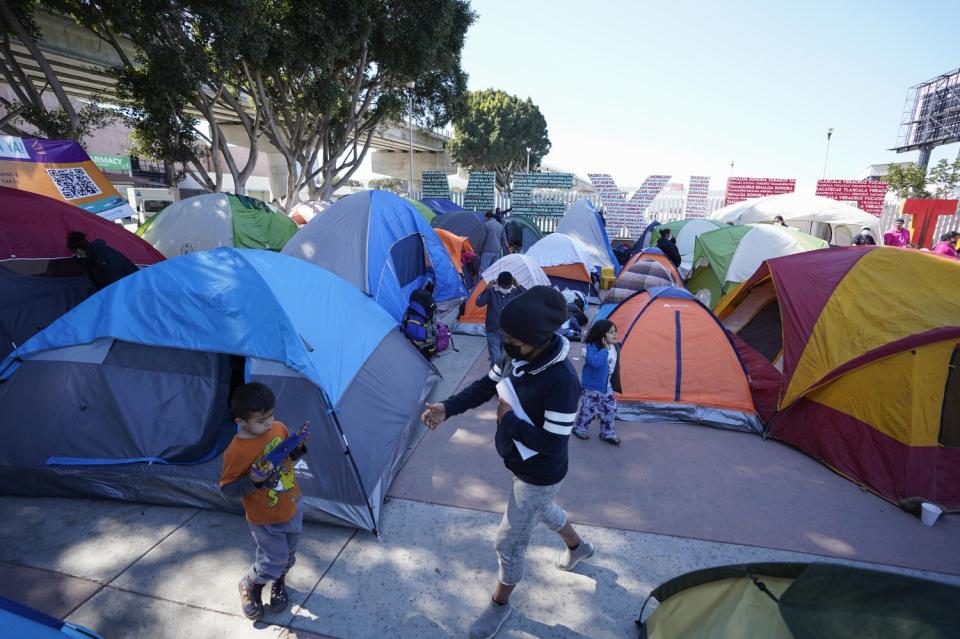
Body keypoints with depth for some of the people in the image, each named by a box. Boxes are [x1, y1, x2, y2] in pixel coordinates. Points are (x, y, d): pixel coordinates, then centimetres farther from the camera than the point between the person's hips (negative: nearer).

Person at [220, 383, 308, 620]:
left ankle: (278, 584, 51)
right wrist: (253, 482, -32)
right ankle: (249, 586, 39)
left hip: (293, 508, 5)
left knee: (288, 555, 22)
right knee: (274, 560, 8)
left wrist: (299, 449, -15)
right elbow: (227, 489, -17)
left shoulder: (279, 428, -11)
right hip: (265, 520, -5)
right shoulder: (237, 451, -27)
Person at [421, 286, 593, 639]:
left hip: (539, 475, -8)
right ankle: (578, 547, 64)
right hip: (522, 464, 8)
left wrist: (509, 418, -24)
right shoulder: (516, 355, -13)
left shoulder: (561, 380, -37)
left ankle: (499, 604, 41)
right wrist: (446, 409, -14)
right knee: (541, 508, 34)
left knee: (509, 542, 11)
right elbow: (486, 386, -1)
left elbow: (551, 444, -32)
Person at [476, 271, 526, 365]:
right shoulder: (492, 291, -8)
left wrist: (518, 286, -20)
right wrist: (487, 289, -27)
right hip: (493, 331, -2)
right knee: (495, 358, -6)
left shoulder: (515, 292, -4)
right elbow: (479, 303, -20)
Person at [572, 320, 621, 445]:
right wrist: (605, 349, -31)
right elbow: (595, 362, -40)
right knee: (588, 409, 4)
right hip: (591, 387, -7)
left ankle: (608, 434, 29)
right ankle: (580, 429, 28)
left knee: (610, 409, 12)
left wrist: (613, 383, 18)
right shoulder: (592, 347, -22)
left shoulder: (614, 348, 2)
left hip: (607, 386, 7)